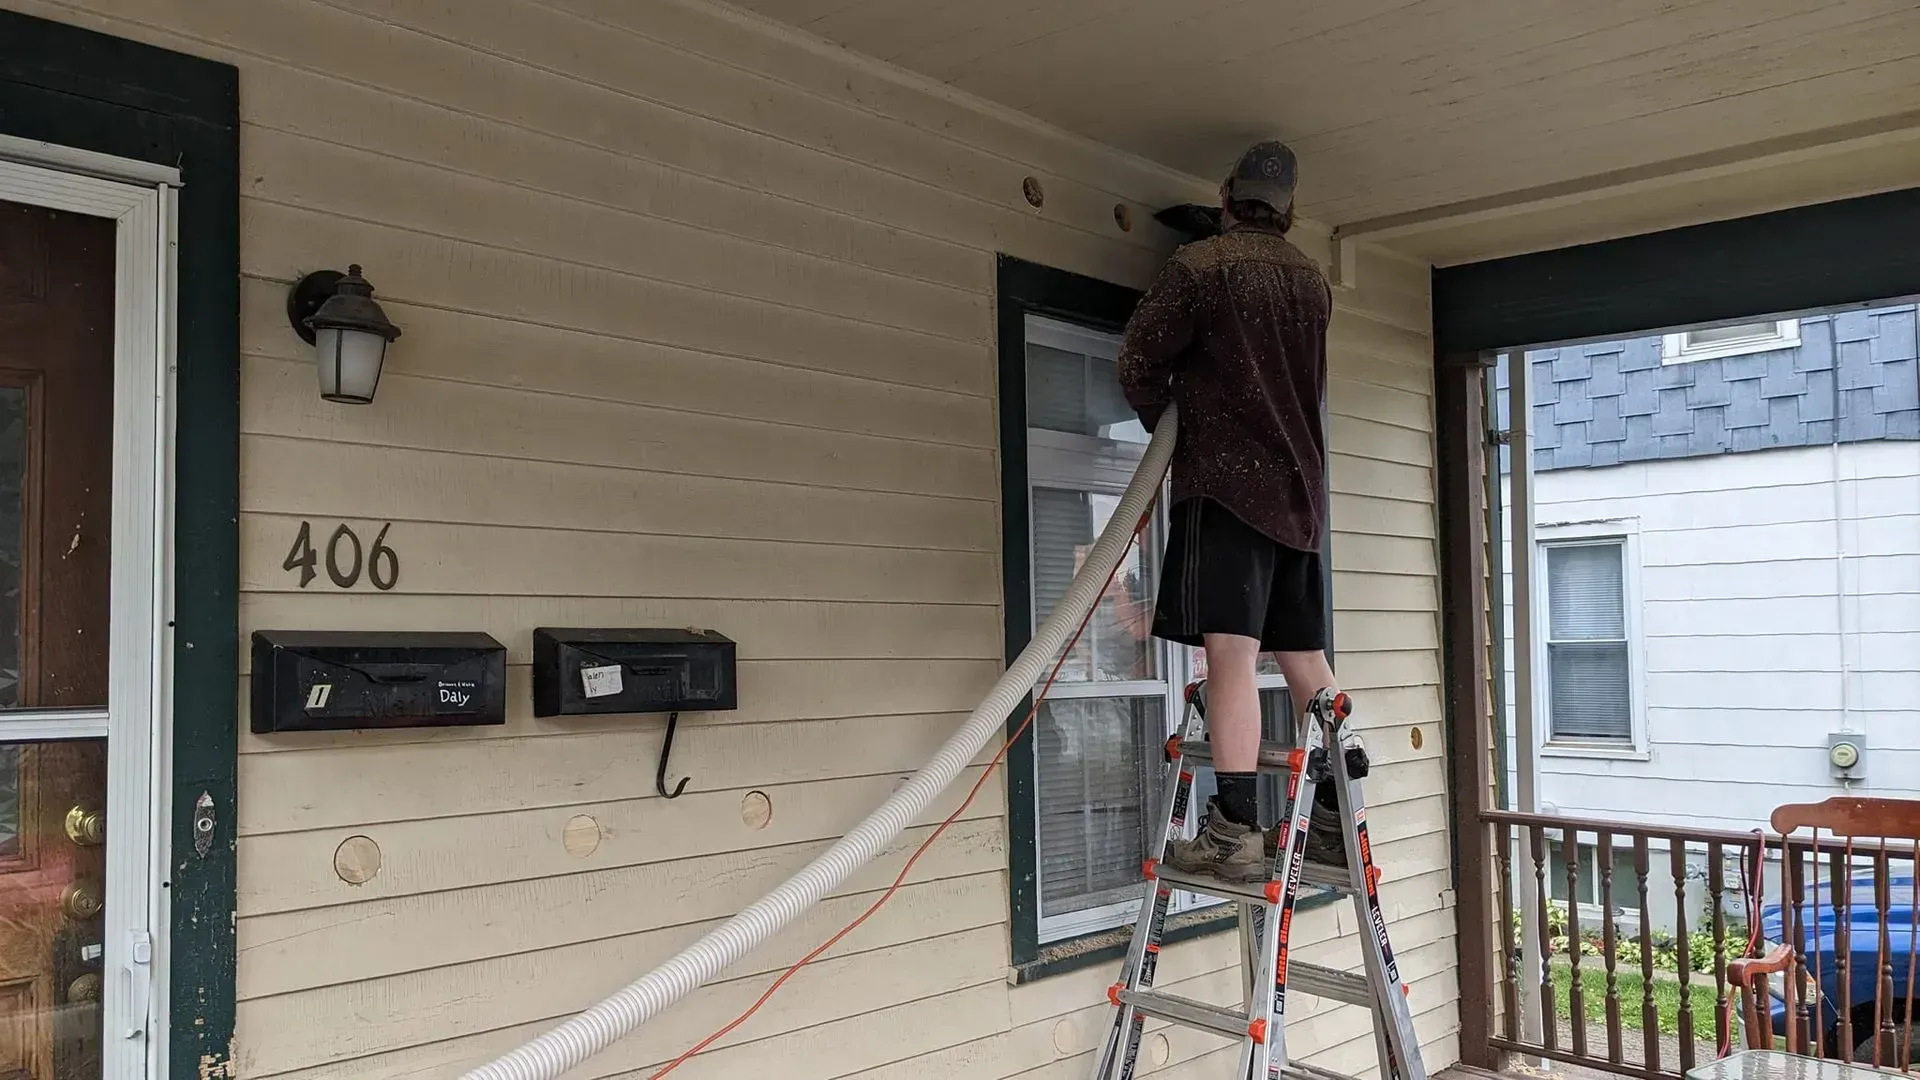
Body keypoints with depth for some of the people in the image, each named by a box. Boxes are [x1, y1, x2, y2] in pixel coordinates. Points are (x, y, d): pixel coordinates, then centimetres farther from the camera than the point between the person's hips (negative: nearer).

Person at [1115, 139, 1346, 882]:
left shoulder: (1199, 266, -5)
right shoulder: (1312, 280, 15)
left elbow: (1139, 361, -3)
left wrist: (1166, 423, 14)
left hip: (1226, 478, -7)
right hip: (1298, 485, 7)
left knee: (1231, 652, -13)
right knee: (1305, 659, 11)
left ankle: (1235, 833, -17)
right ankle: (1335, 820, 16)